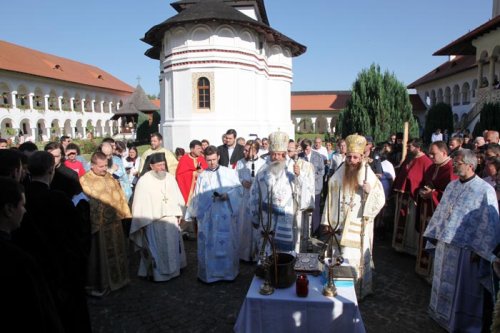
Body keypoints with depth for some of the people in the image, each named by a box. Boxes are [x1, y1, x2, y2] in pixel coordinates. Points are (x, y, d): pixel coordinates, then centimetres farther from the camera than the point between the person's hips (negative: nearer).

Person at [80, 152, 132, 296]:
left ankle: (115, 279, 35)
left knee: (115, 251, 18)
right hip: (98, 223, -6)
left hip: (114, 221, 6)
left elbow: (119, 195, 13)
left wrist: (124, 213, 12)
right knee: (99, 255, 5)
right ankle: (98, 285, 20)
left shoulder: (109, 177, 7)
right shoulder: (85, 180, -12)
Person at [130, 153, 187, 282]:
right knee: (156, 248, 7)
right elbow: (140, 203, -10)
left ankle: (173, 269, 33)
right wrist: (144, 222, -10)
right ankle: (157, 272, 22)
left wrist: (178, 214, 6)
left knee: (172, 246, 16)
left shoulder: (170, 177, 1)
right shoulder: (144, 181, -11)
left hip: (170, 219, 5)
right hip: (153, 221, -4)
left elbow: (177, 197, 7)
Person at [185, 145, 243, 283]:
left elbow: (239, 190, 1)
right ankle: (209, 273, 21)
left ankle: (228, 272, 22)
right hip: (207, 217, 2)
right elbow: (197, 197, 11)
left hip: (225, 216, -1)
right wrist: (191, 214, 11)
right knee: (208, 245, 6)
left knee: (227, 244, 6)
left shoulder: (229, 172, 2)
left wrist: (227, 196, -16)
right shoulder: (202, 176, 8)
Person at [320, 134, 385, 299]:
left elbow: (380, 200, -7)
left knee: (355, 259, -1)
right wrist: (327, 221, 4)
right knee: (340, 259, 13)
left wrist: (370, 191, -26)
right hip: (340, 224, 3)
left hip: (358, 226, -3)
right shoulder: (338, 175, 1)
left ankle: (355, 291, 16)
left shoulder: (369, 176, -7)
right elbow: (331, 198, 4)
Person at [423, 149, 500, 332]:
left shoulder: (485, 190, -14)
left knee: (463, 289, 10)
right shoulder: (452, 186, 5)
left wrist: (479, 250, -15)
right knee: (444, 283, 20)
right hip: (444, 245, 6)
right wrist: (435, 237, 12)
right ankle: (442, 315, 40)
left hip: (465, 250, -6)